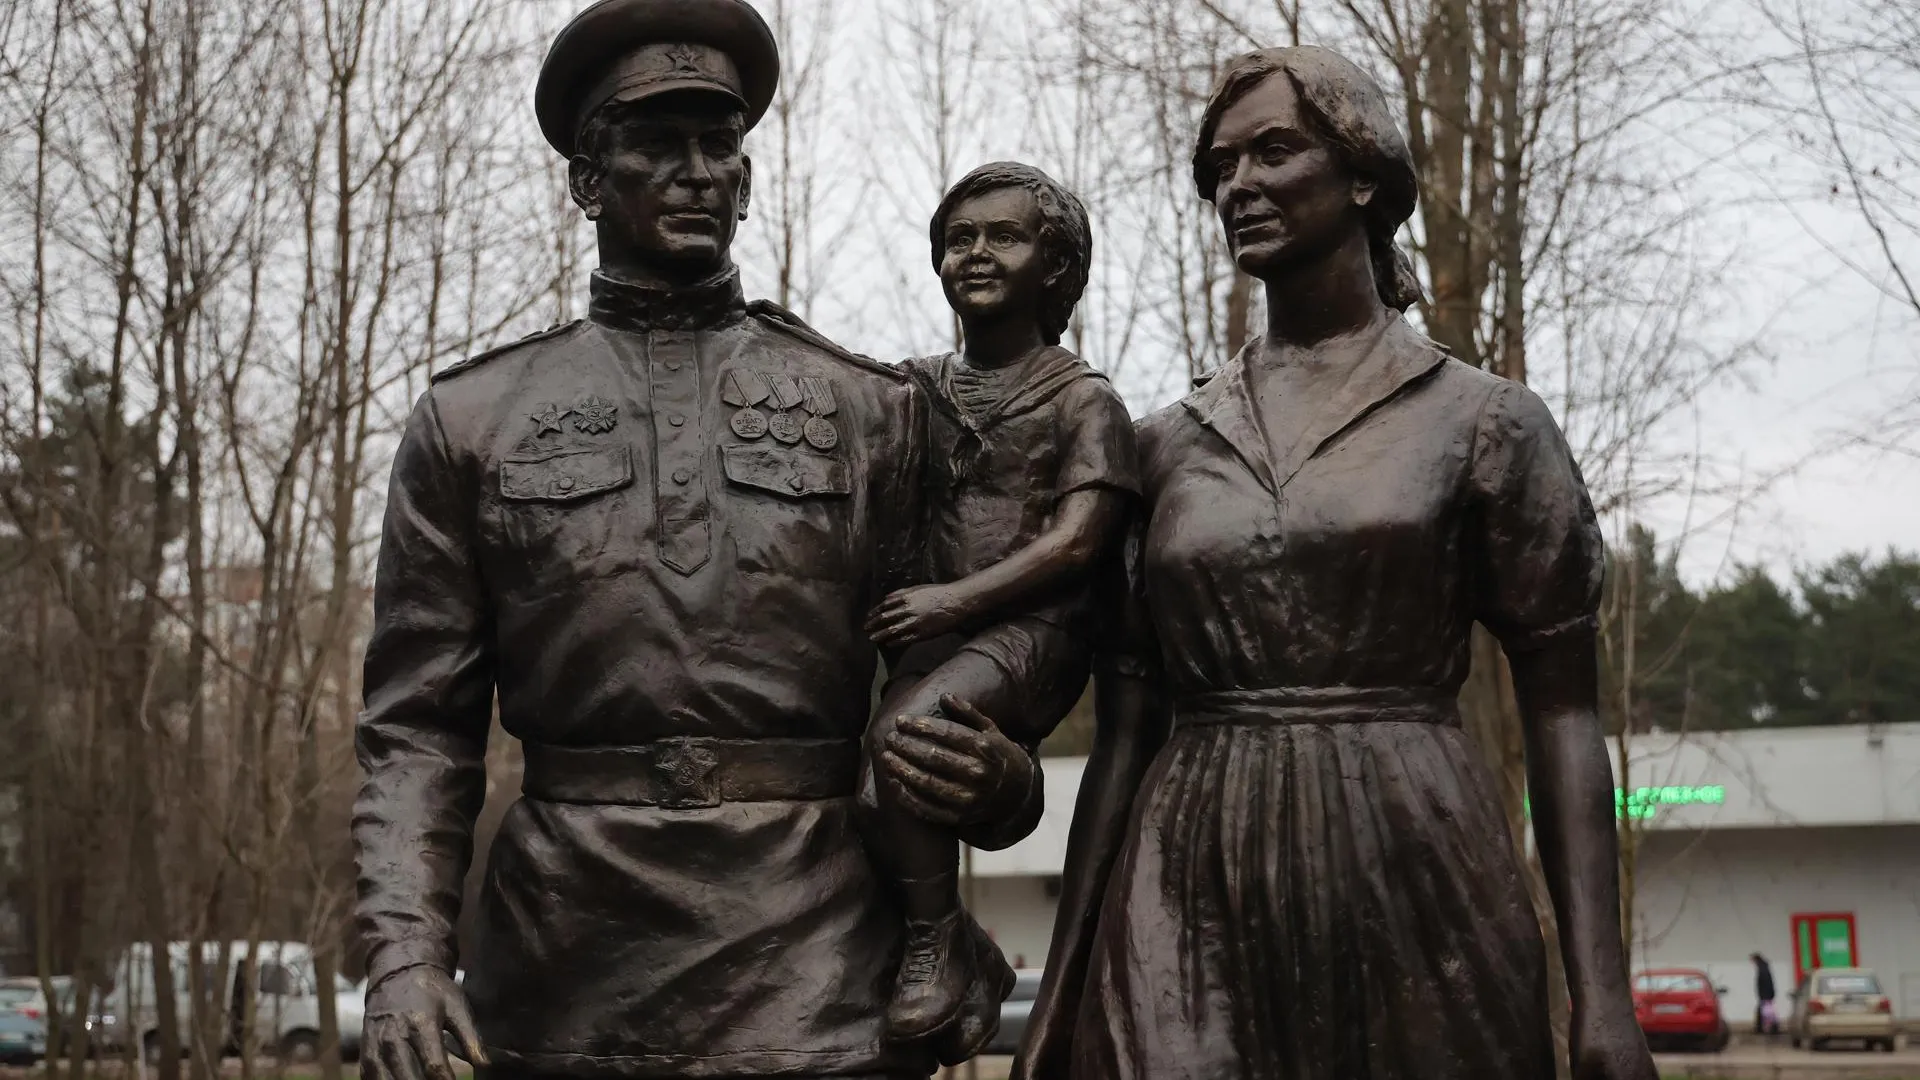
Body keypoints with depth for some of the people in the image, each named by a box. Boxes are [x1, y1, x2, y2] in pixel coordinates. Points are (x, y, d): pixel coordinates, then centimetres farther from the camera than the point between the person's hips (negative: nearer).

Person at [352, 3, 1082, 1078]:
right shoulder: (470, 422, 8)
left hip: (822, 974, 0)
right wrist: (405, 948, -9)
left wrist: (991, 774, -13)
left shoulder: (874, 410, 8)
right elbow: (417, 726, 5)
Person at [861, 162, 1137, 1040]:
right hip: (932, 636, 5)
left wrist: (954, 601, -16)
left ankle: (938, 941, -10)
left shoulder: (1084, 400, 3)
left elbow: (1075, 542, -8)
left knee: (901, 738, -32)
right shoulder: (916, 389, 16)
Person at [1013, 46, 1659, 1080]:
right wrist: (1058, 994, 7)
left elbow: (1561, 718, 1)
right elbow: (1123, 734, 11)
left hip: (1418, 889, -2)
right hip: (1189, 915, 2)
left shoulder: (1484, 422, 3)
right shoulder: (1165, 446, 11)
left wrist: (1602, 992, -7)